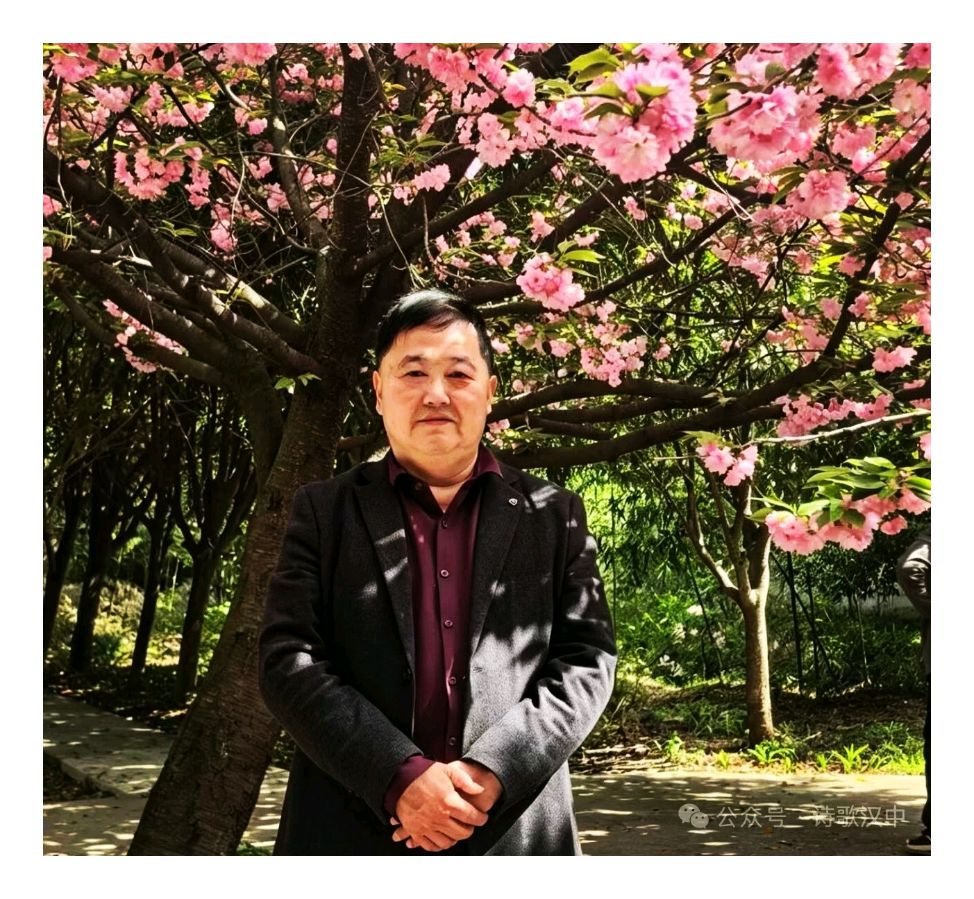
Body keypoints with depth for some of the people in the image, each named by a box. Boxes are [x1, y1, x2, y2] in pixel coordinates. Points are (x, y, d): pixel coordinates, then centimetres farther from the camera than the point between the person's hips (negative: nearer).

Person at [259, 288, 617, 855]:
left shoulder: (554, 516, 5)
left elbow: (587, 661, 0)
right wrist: (401, 777, -16)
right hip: (352, 831, 0)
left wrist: (493, 771, -14)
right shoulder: (324, 511, 3)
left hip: (513, 832, 1)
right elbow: (289, 660, -5)